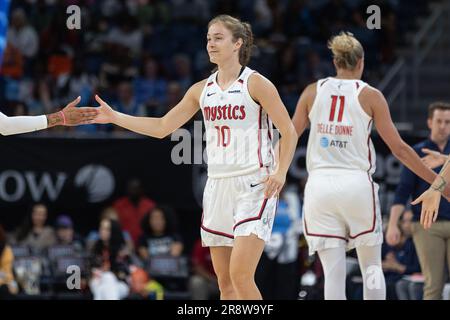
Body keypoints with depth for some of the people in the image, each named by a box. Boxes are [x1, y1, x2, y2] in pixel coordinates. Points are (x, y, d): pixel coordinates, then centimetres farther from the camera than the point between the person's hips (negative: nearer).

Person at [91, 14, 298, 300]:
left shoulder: (255, 84, -4)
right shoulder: (203, 89, 13)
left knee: (240, 275, -17)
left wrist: (281, 171, -18)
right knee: (225, 281, 5)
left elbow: (289, 132, -4)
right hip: (218, 186, 7)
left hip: (254, 186, -7)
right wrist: (114, 117, 8)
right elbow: (162, 127, 15)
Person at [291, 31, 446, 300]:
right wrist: (436, 181, 6)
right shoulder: (370, 96, 2)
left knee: (333, 272, 0)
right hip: (357, 184, -2)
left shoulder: (313, 92, 8)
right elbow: (399, 148, 0)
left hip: (320, 184, 2)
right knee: (371, 266, 12)